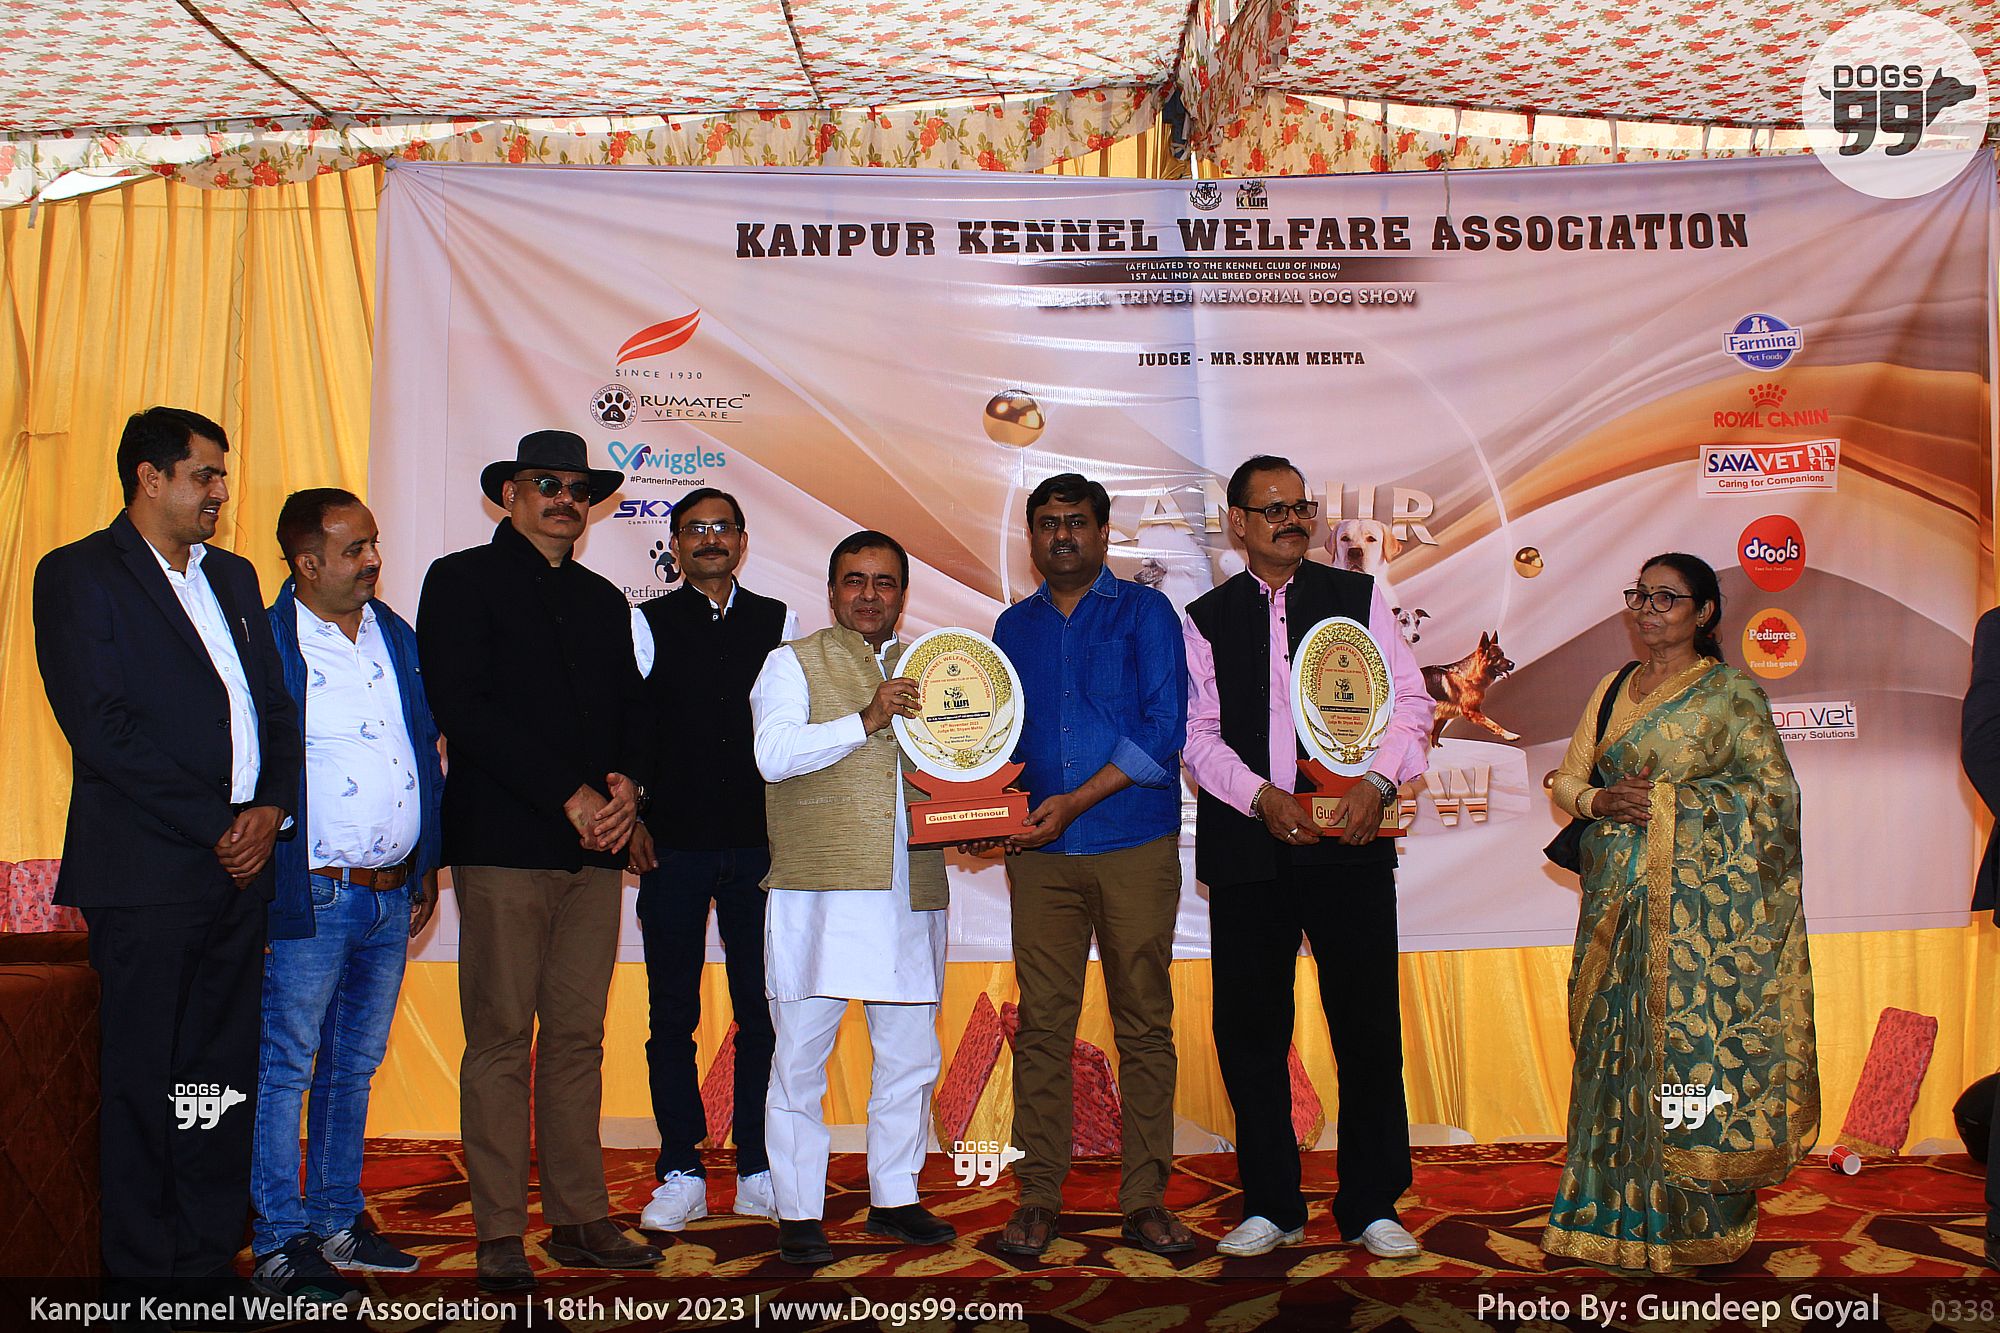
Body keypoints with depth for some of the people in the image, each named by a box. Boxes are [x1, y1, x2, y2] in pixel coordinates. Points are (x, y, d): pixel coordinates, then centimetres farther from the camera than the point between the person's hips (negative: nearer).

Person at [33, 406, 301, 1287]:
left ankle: (211, 1263, 18)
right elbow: (100, 726, -12)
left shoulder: (233, 578, 19)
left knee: (224, 1080, 8)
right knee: (144, 1079, 2)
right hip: (146, 872, -6)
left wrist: (271, 809, 0)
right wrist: (216, 825, -12)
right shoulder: (79, 576, -2)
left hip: (240, 866, 6)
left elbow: (276, 709, 18)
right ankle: (145, 1275, 12)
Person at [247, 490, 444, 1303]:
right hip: (312, 899, -7)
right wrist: (274, 884, -12)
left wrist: (427, 866, 15)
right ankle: (280, 1244, 10)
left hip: (393, 897, 7)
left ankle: (338, 1225, 27)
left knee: (355, 1065, 16)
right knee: (284, 1068, 1)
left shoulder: (396, 637, 11)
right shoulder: (266, 644, -9)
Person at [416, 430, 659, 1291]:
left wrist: (627, 785, -4)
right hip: (502, 841, -5)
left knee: (578, 1037, 6)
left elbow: (632, 708, 19)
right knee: (501, 1039, -4)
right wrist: (569, 795, -12)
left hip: (593, 844, 5)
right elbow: (461, 708, -7)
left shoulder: (604, 600, 21)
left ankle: (579, 1221, 12)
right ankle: (500, 1234, 3)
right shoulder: (462, 580, 4)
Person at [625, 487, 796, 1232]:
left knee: (762, 1010, 4)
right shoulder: (647, 623, 6)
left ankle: (759, 1174, 14)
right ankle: (681, 1176, 12)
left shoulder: (778, 622, 9)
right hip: (672, 843, -1)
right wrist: (629, 819, -3)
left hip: (759, 843, 1)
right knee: (673, 1014, 3)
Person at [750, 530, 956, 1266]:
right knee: (800, 1054, -2)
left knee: (910, 1052, 9)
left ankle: (894, 1199, 22)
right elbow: (774, 753, -10)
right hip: (817, 889, -4)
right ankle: (799, 1214, 8)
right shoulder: (794, 663, 5)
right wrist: (866, 720, -18)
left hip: (910, 890, 5)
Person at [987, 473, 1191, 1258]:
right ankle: (1038, 1198, 8)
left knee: (1145, 1024, 1)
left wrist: (1075, 801, -11)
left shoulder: (1145, 613, 4)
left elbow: (1164, 729, -5)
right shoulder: (1014, 628, 16)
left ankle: (1145, 1199, 8)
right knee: (1042, 1024, 1)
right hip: (1041, 854, 3)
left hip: (1136, 847, -2)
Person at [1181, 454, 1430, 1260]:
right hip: (1246, 848, 1)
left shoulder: (1358, 597, 11)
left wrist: (1376, 782, -11)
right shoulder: (1205, 619, 10)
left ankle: (1370, 1206, 13)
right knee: (1248, 1028, 4)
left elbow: (1408, 700, 5)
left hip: (1349, 839, 0)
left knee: (1368, 1025, 0)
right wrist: (1262, 797, -13)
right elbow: (1198, 733, 3)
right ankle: (1271, 1207, 17)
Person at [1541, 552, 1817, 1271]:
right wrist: (1599, 799, -7)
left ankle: (1699, 1221, 6)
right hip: (1616, 900, 5)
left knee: (1690, 1043, -5)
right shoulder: (1612, 688, 15)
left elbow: (1772, 789, -9)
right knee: (1613, 1046, 5)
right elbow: (1566, 779, 15)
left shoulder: (1731, 693, -1)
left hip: (1697, 901, -5)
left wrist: (1665, 799, -14)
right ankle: (1618, 1210, 15)